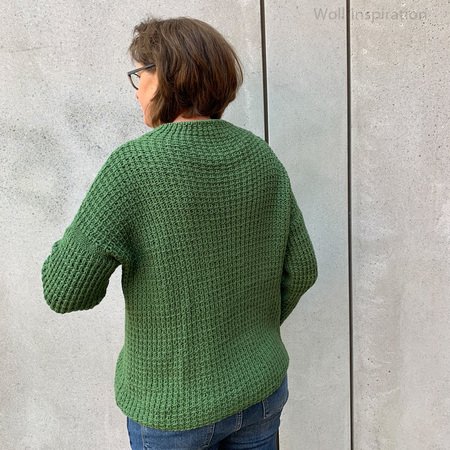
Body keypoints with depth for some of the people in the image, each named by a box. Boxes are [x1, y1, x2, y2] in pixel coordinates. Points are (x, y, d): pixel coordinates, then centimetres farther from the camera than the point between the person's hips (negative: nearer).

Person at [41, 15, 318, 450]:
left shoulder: (134, 164, -22)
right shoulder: (261, 156, -6)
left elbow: (66, 291, -23)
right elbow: (300, 269, 0)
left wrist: (78, 234, -2)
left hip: (176, 406, -4)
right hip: (262, 388, 5)